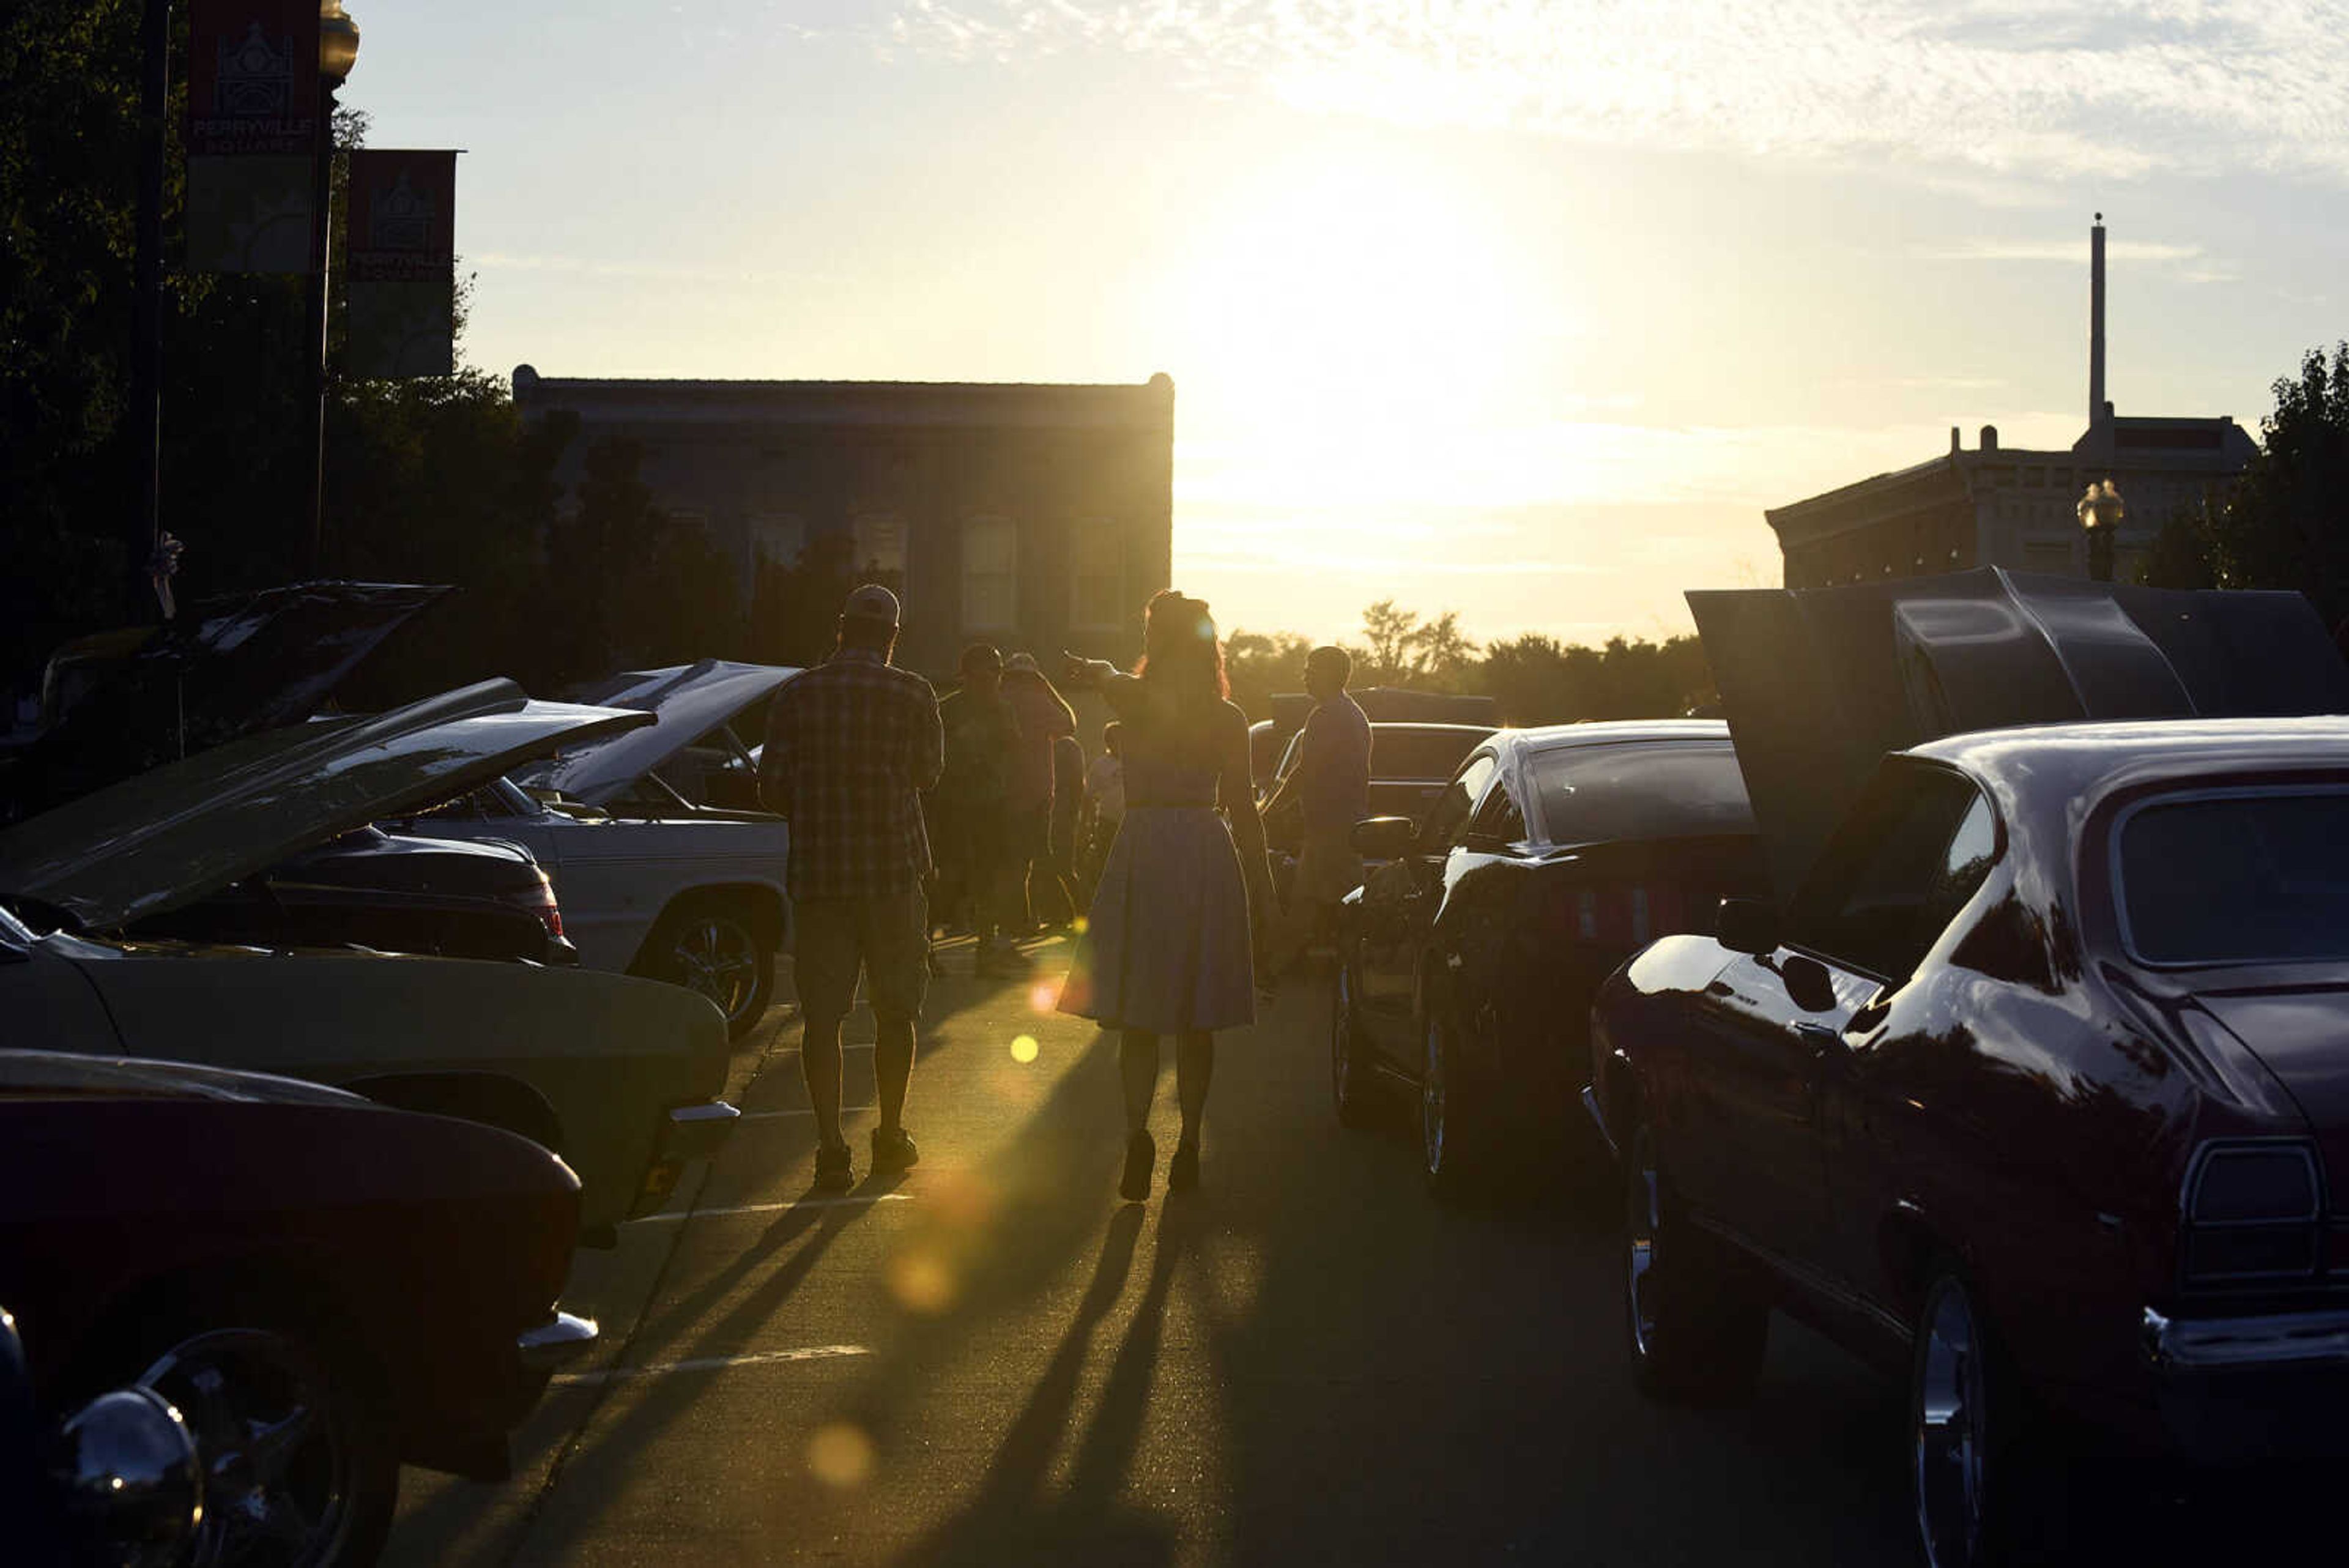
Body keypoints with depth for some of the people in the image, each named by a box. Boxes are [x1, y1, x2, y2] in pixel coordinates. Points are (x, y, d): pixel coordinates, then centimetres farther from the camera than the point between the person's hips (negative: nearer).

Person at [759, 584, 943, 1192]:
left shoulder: (796, 695, 0)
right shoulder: (911, 694, -4)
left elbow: (773, 788, 2)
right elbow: (928, 773, 8)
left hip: (816, 870, 1)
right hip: (893, 869, -1)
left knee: (822, 1015, 3)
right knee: (895, 1010, 13)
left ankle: (831, 1147, -2)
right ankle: (890, 1136, 22)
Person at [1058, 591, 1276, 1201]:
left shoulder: (1132, 697, -7)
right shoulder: (1228, 718, 3)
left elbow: (1097, 672, 9)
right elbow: (1243, 810, 4)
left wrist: (1094, 670, 31)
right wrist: (1261, 887, 10)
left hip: (1145, 850, -2)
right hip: (1209, 854, 2)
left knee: (1137, 1016, 1)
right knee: (1195, 1022, 10)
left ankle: (1137, 1129, -17)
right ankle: (1189, 1145, 12)